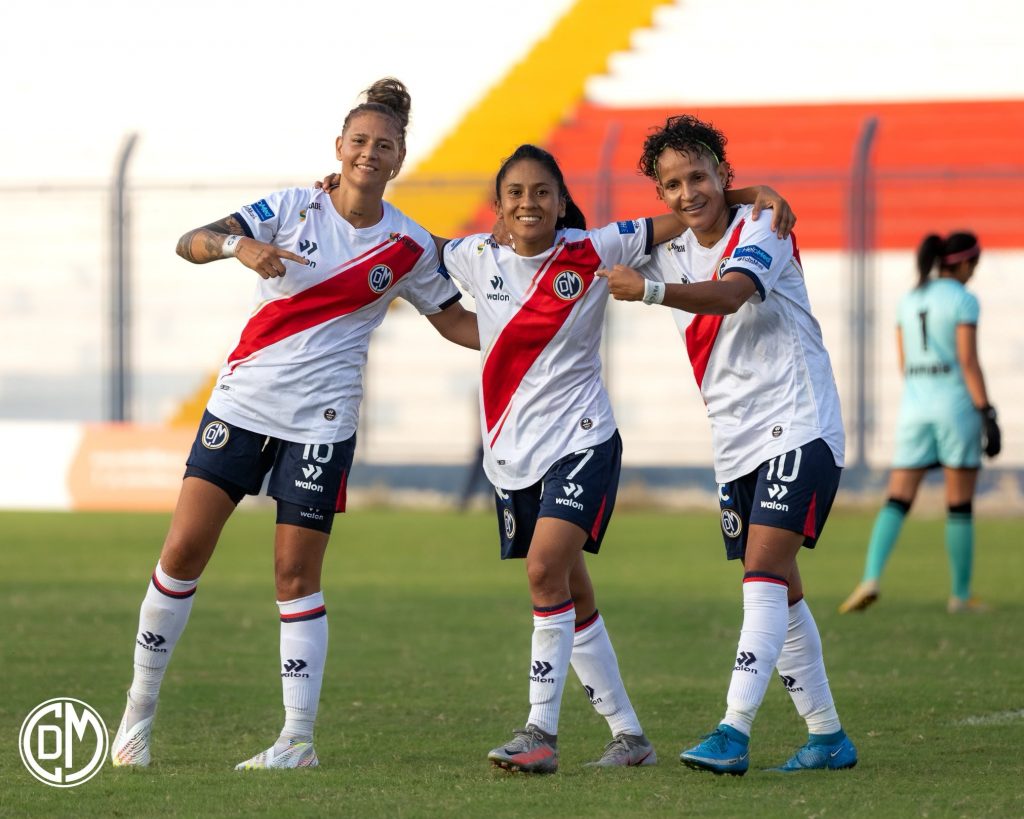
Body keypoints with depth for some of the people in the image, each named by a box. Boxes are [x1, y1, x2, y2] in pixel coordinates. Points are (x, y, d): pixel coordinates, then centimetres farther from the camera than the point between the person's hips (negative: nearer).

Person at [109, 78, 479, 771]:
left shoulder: (408, 246, 0)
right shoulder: (293, 208, -2)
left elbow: (457, 322, 11)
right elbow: (190, 242, -11)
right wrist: (236, 245, -32)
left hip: (320, 422, -1)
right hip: (241, 402, 1)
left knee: (296, 577, -4)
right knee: (183, 552, -3)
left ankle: (299, 740, 4)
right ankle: (140, 708, 11)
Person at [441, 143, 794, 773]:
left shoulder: (594, 251, -7)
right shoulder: (475, 258, 2)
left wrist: (759, 195, -15)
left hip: (581, 441, -5)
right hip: (511, 454, 5)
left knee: (545, 570, -22)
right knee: (572, 597, 9)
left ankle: (542, 731, -19)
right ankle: (629, 736, 19)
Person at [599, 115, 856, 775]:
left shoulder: (762, 228, -12)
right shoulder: (671, 250, 9)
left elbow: (731, 294, -31)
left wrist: (651, 290, -46)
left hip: (798, 426, -8)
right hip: (736, 444, 8)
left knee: (763, 572, -19)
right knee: (779, 590, 10)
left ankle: (733, 733, -29)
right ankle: (827, 736, 19)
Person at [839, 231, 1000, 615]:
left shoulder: (910, 301, 12)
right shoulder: (963, 300, -8)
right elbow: (968, 361, -15)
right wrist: (988, 416, -14)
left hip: (915, 408, 5)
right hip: (957, 408, -5)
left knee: (897, 501, 0)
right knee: (960, 506, 6)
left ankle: (870, 580, -19)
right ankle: (961, 595, 10)